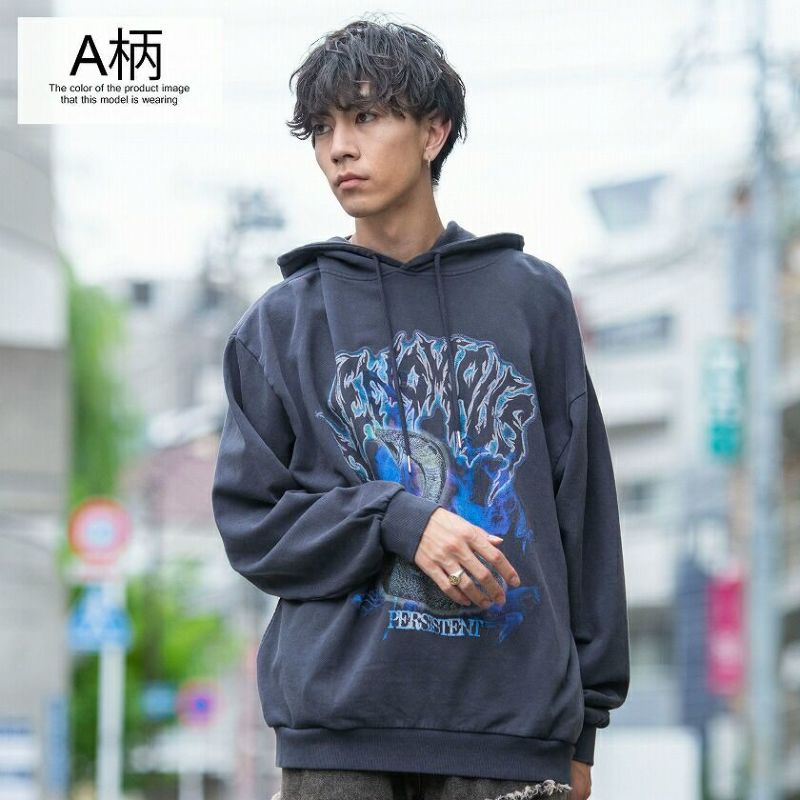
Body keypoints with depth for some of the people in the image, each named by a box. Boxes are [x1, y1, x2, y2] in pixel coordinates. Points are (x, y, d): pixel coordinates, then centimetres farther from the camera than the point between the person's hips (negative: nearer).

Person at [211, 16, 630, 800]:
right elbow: (249, 521, 5)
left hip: (510, 725, 1)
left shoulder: (532, 298, 11)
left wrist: (582, 723, 8)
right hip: (336, 721, 0)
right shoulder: (282, 322, 9)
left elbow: (582, 509, 10)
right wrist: (397, 522, -12)